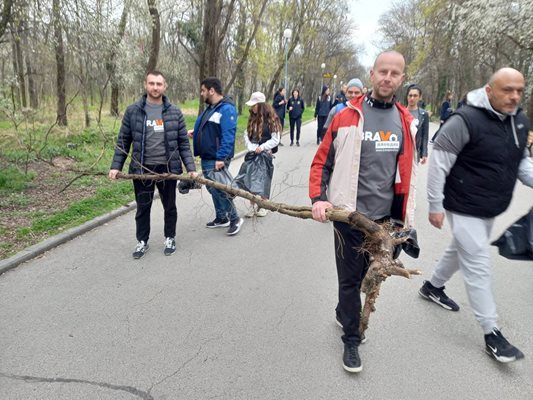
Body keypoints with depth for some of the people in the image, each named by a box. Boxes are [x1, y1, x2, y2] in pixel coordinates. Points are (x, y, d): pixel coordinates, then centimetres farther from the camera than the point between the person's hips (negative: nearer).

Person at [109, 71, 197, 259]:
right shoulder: (133, 111, 0)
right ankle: (142, 241, 29)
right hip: (142, 168, 0)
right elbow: (123, 141, 3)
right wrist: (116, 166, -5)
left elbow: (183, 143, 2)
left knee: (169, 206, 13)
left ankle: (170, 238, 32)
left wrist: (191, 167, -6)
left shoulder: (174, 112, 1)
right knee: (143, 207, 11)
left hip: (168, 168, 0)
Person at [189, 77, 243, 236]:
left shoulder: (227, 109, -17)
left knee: (218, 189, -6)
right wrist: (195, 132, 11)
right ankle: (221, 218, 29)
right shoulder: (210, 108, 14)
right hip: (206, 158, 10)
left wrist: (221, 158, -29)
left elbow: (228, 136, -24)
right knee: (213, 189, 16)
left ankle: (235, 219, 9)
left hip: (217, 160, -10)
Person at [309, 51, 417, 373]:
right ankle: (352, 340, 26)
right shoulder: (347, 117, -8)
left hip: (384, 217, 5)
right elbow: (322, 162, -4)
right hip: (349, 215, -4)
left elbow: (407, 171, 14)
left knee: (364, 275, 21)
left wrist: (404, 216, 15)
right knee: (350, 278, 6)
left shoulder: (406, 121, 4)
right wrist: (319, 198, -18)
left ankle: (344, 312, 48)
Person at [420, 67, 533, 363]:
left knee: (460, 251, 24)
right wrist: (435, 206, -18)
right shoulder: (466, 120, -21)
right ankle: (492, 334, 11)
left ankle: (432, 287, 47)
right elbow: (439, 163, -19)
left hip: (491, 209, 8)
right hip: (465, 209, -8)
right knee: (479, 267, -2)